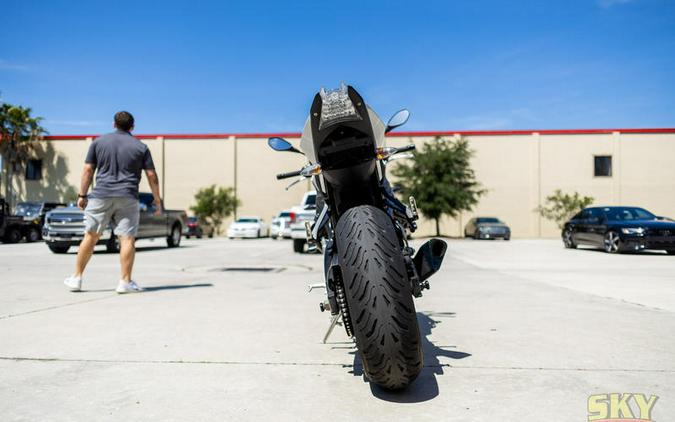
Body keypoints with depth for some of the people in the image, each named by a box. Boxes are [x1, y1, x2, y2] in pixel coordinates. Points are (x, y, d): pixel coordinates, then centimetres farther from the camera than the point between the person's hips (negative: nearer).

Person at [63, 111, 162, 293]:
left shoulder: (98, 142, 9)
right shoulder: (141, 147, 6)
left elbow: (88, 170, 5)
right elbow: (152, 175, 3)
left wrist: (82, 195, 9)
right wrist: (157, 199, 10)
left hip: (101, 196, 2)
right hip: (127, 198, -1)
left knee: (91, 236, 10)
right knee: (127, 239, -2)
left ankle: (76, 278, 17)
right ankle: (125, 282, -3)